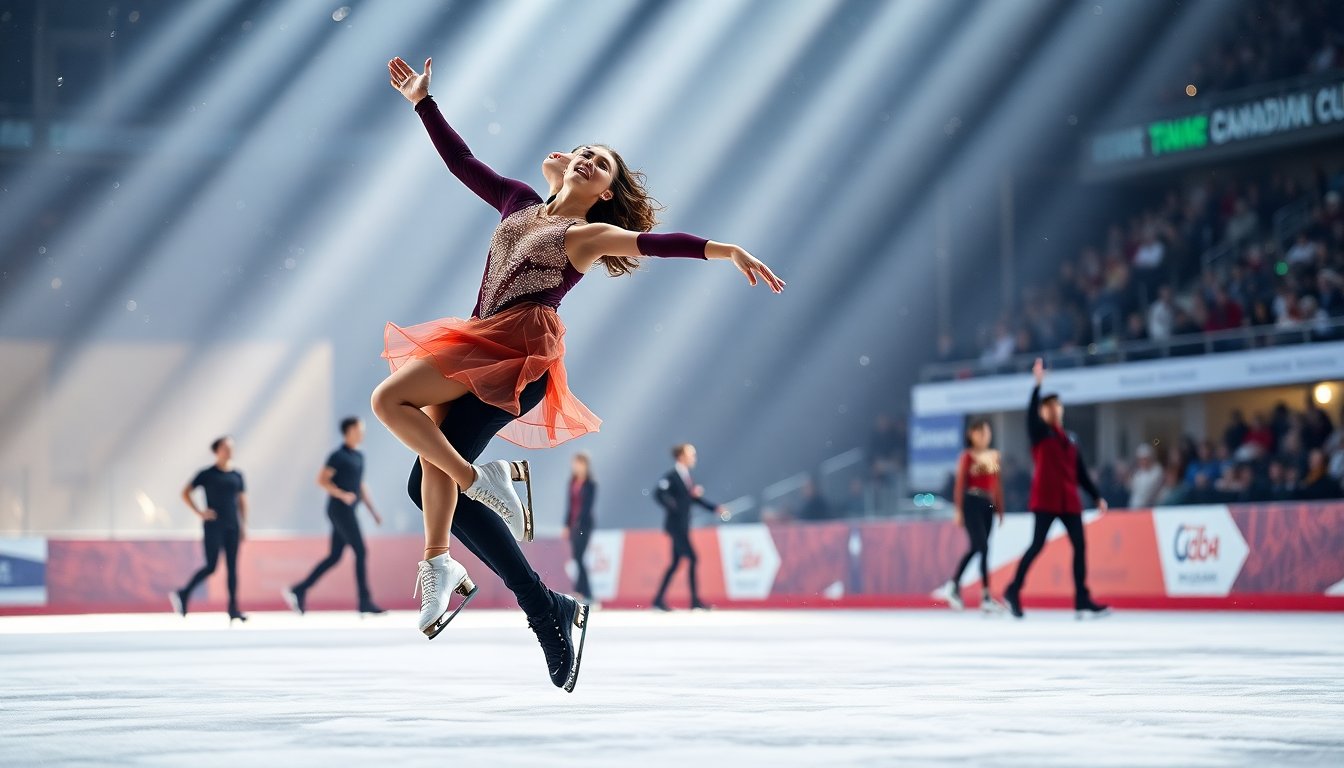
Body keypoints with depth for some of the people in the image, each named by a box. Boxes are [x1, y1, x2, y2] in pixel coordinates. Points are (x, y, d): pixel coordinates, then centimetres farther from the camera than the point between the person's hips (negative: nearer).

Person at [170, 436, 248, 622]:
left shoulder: (237, 476, 10)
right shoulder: (207, 474, -3)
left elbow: (242, 501, 15)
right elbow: (185, 493, 0)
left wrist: (244, 525, 9)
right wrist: (200, 512, -8)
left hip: (232, 527, 5)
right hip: (213, 526, -5)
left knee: (232, 567, 2)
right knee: (211, 566, -9)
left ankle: (233, 609, 3)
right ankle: (183, 595, 7)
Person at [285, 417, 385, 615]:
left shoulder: (359, 457, 17)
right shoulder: (338, 455, -9)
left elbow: (361, 486, 23)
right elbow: (321, 480, -14)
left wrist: (373, 511, 19)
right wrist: (342, 495, -23)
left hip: (348, 511, 9)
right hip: (340, 510, -9)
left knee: (334, 557, 7)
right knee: (360, 552, -10)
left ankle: (299, 591, 10)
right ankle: (365, 602, -8)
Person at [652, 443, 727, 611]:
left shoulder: (686, 476, 13)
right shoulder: (671, 476, -13)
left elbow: (694, 497, 18)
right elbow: (659, 494, -22)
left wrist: (716, 508, 10)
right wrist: (672, 506, -24)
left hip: (683, 526, 9)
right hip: (676, 525, -9)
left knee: (676, 563, 10)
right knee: (692, 559, -11)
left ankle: (659, 599, 13)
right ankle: (695, 600, -8)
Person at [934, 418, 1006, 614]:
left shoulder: (994, 456, 13)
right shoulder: (967, 456, -3)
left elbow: (997, 484, 16)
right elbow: (959, 484, -4)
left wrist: (1000, 509, 13)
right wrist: (958, 510, -8)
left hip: (988, 505, 6)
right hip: (972, 504, -6)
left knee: (976, 548, 9)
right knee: (982, 547, -11)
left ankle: (954, 585, 22)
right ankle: (985, 596, -11)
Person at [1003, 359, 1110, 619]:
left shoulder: (1068, 439, 20)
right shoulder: (1039, 433, 5)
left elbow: (1081, 472, 19)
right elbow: (1031, 411, -15)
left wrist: (1097, 496, 13)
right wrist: (1038, 384, -22)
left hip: (1069, 500, 6)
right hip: (1046, 498, -6)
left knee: (1080, 545, -2)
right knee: (1037, 544, -9)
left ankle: (1082, 601, -3)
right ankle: (1013, 591, 2)